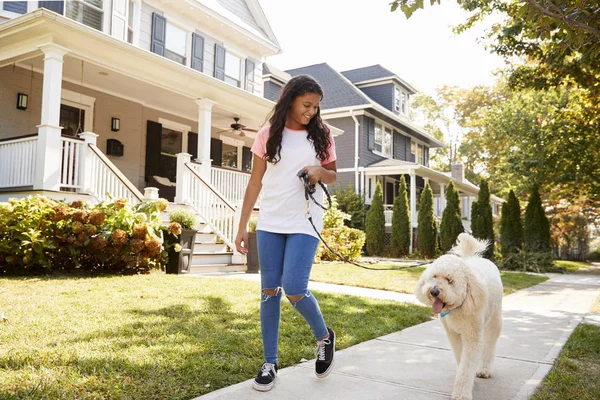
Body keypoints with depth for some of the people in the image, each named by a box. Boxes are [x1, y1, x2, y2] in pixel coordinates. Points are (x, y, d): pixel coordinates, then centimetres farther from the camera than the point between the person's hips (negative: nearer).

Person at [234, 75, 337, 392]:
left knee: (294, 290, -12)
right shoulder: (268, 136, 3)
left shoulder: (321, 136, 4)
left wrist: (320, 172, -11)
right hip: (269, 223, 2)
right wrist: (242, 227, 2)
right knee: (269, 291, 5)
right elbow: (255, 183, 5)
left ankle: (324, 337, 18)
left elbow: (333, 177, 13)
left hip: (304, 224, -2)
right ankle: (269, 363, 17)